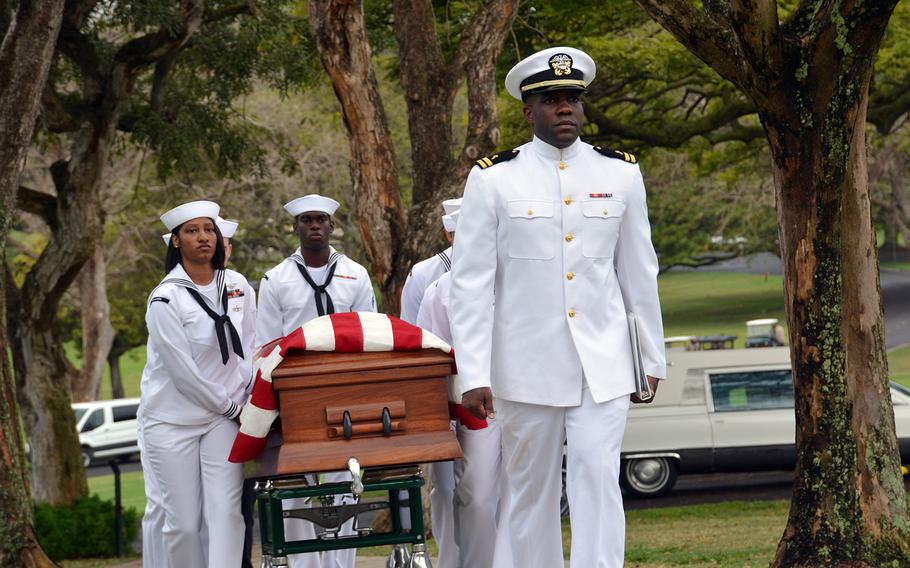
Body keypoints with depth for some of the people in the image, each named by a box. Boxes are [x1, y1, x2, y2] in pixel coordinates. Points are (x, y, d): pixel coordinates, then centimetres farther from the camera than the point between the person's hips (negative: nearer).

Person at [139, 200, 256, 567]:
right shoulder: (165, 300, -12)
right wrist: (231, 406, -5)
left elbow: (250, 346, 12)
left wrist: (249, 397, 1)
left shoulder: (238, 287, 4)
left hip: (223, 419, 3)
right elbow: (182, 371, -12)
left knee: (226, 511, -11)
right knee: (182, 522, -3)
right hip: (173, 420, -3)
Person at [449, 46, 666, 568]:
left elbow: (640, 273, 12)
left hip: (604, 367, 1)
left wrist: (652, 360, 13)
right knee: (531, 490, 8)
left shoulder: (621, 174, 5)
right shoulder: (493, 180, -3)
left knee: (599, 481, -8)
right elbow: (472, 284, -5)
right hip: (528, 369, -1)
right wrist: (473, 377, -10)